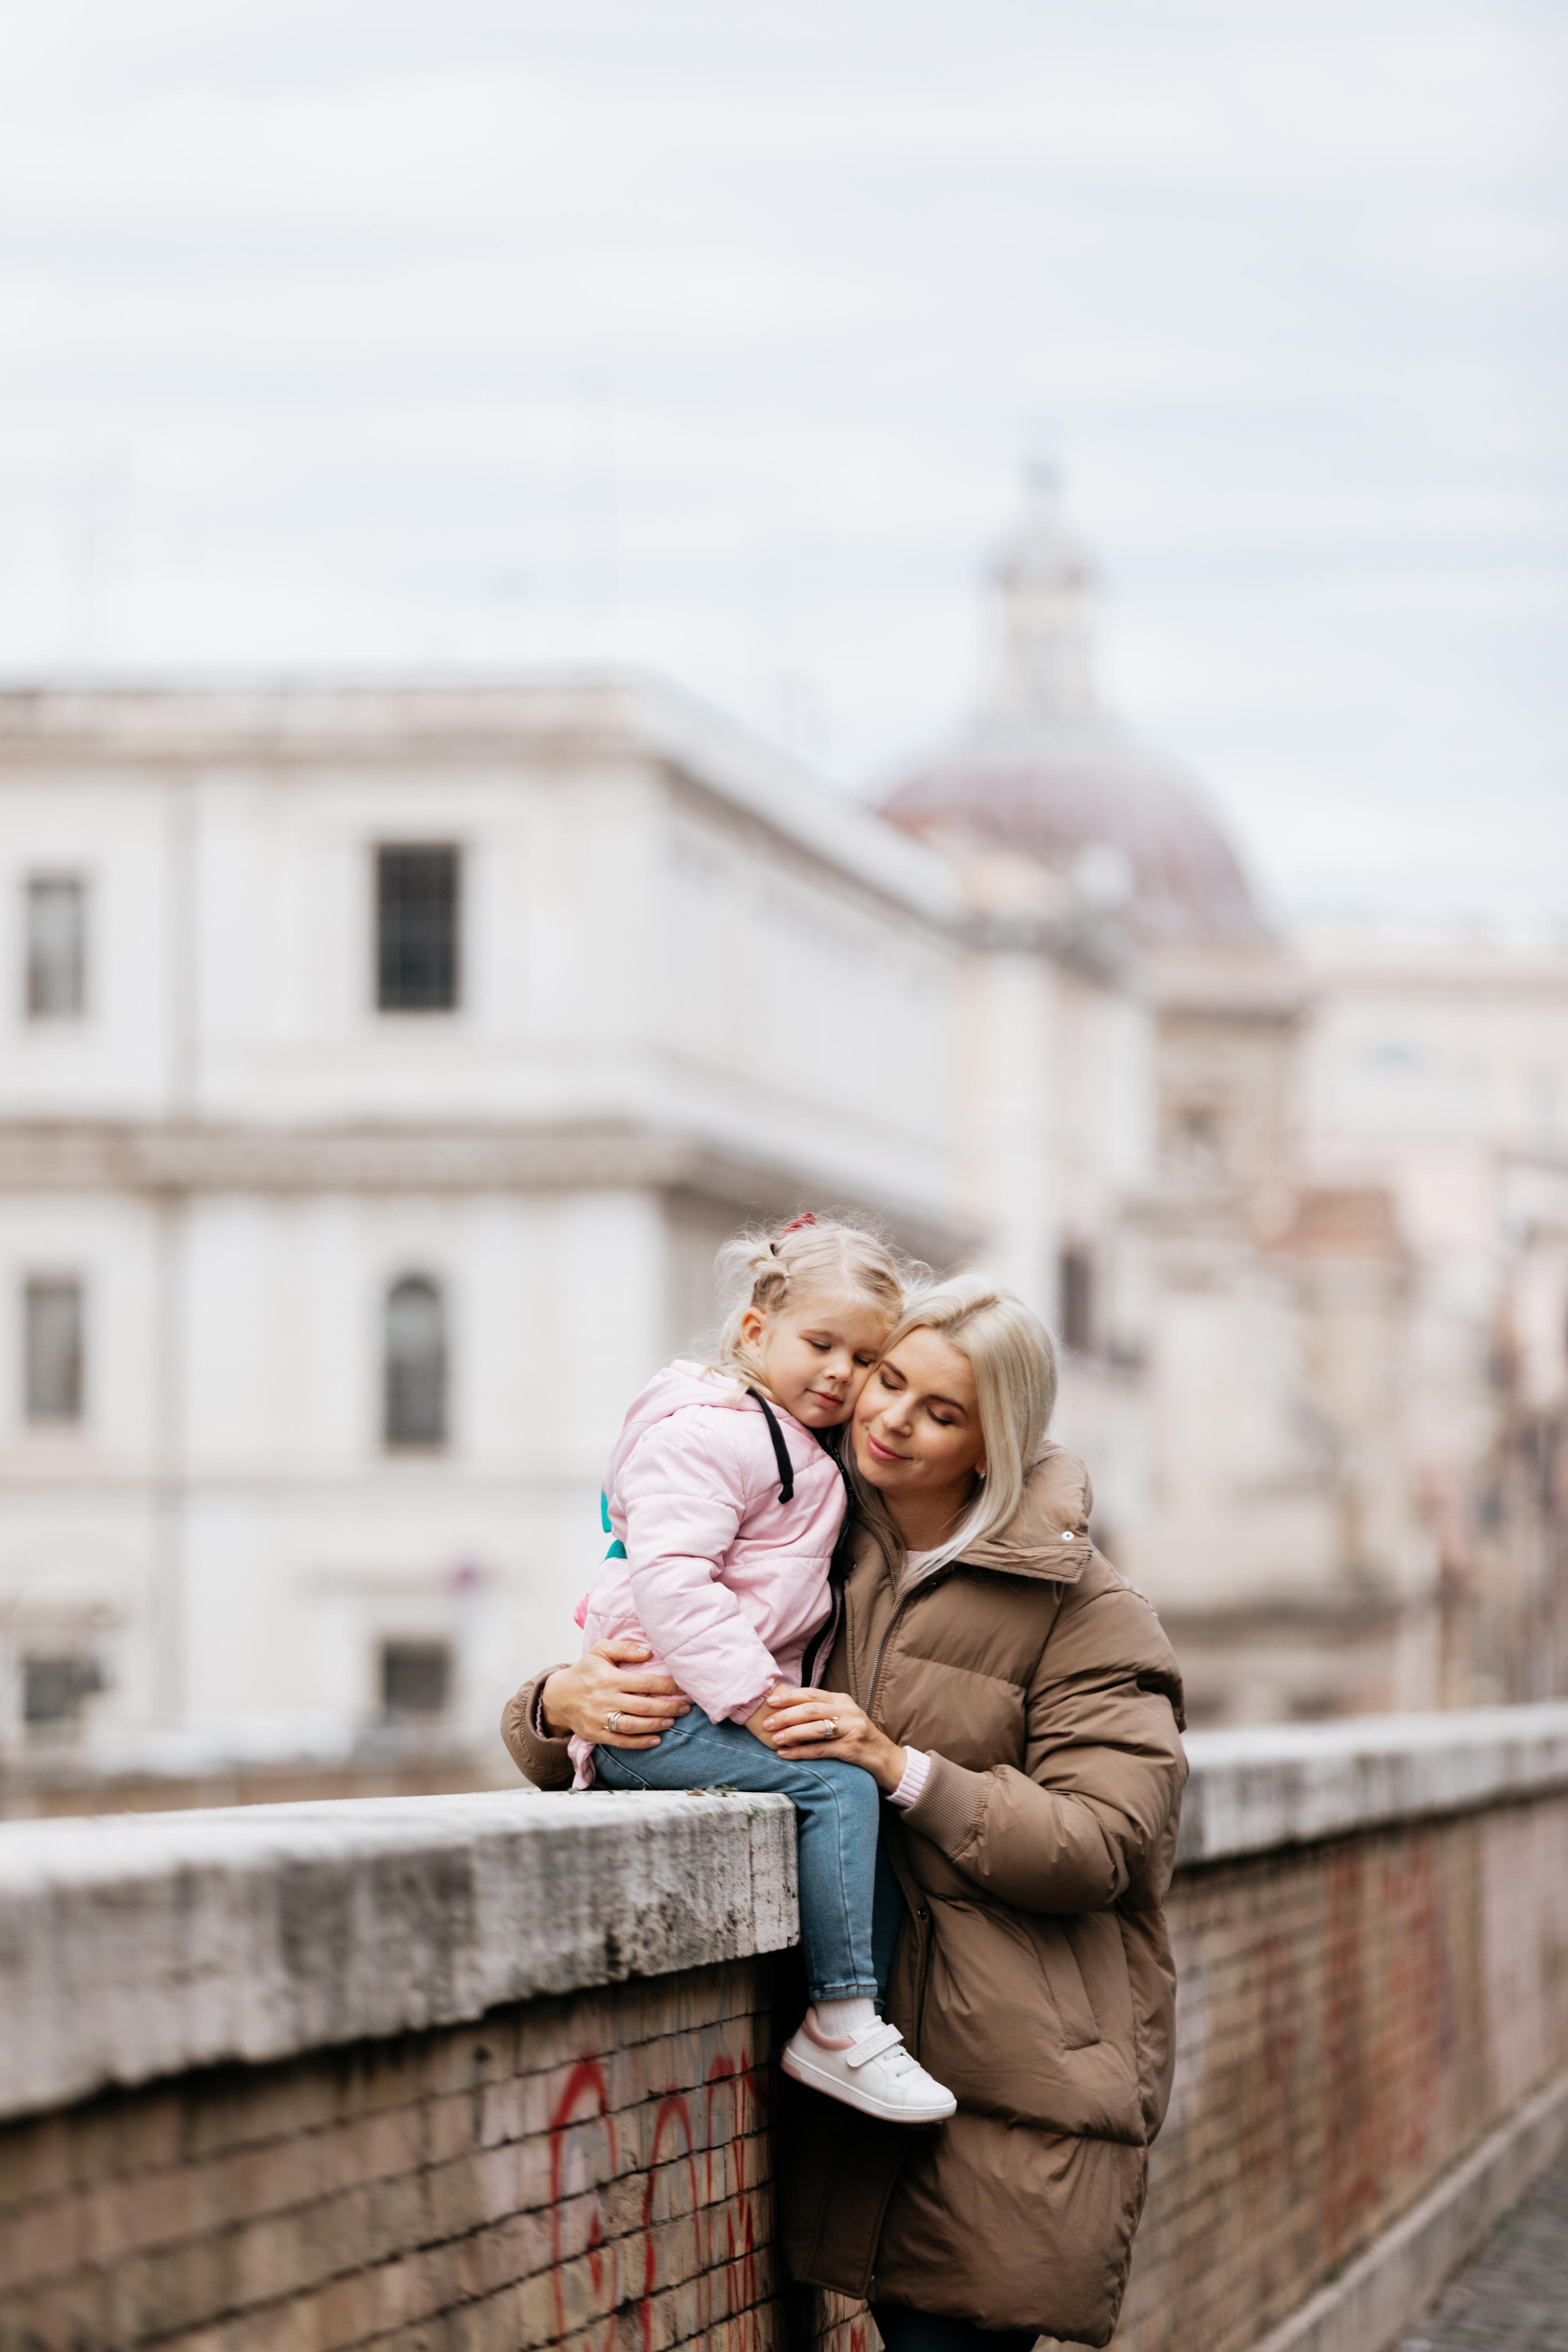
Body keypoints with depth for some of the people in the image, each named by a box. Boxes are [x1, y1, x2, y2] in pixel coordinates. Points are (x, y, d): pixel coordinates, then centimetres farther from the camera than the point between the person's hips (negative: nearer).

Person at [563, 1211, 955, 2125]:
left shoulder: (808, 1457, 20)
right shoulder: (705, 1435, -11)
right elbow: (668, 1580, -23)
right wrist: (754, 1697, -27)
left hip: (744, 1701, 10)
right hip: (659, 1712, -10)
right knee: (837, 1784, -24)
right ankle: (841, 2025, -24)